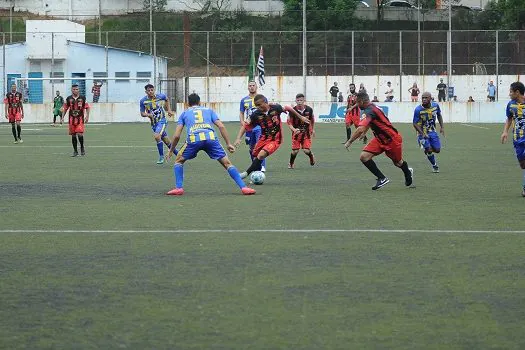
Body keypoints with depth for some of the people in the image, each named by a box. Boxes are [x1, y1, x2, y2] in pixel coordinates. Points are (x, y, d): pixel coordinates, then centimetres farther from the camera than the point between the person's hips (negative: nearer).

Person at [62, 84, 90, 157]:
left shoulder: (82, 98, 1)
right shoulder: (69, 98, 4)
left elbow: (87, 107, 6)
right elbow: (65, 108, 11)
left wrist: (87, 116, -3)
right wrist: (62, 117, 4)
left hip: (80, 119, -2)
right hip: (72, 119, 2)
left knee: (80, 134, -16)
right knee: (73, 135, 5)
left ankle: (82, 148, 8)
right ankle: (75, 151, 16)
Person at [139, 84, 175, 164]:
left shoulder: (160, 96, -11)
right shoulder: (143, 101, -9)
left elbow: (167, 99, 14)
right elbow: (142, 113, 0)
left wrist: (169, 110, 10)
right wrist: (147, 115, -22)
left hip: (162, 120, -3)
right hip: (153, 123, 3)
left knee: (157, 136, -24)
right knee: (166, 140, 11)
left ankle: (161, 157, -12)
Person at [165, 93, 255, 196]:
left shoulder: (185, 113, 28)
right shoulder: (208, 110, 30)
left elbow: (177, 136, 20)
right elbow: (221, 126, 16)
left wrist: (171, 151, 32)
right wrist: (229, 144, 18)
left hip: (193, 139, 0)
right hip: (211, 138, 0)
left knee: (179, 160, 23)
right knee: (227, 163, 7)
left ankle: (179, 188, 11)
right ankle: (243, 187, -4)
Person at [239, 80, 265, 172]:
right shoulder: (244, 100, 9)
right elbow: (241, 113, 13)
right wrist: (243, 123, -3)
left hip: (260, 127, -4)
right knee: (251, 149, 10)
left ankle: (262, 167, -19)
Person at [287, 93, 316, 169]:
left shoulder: (309, 109, -9)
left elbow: (312, 120, 10)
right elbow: (289, 122, -11)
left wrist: (312, 129, 21)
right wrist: (294, 129, -29)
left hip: (306, 132, 1)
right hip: (296, 132, -1)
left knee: (306, 150, -10)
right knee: (295, 150, -4)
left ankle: (311, 157, 25)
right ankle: (291, 163, 25)